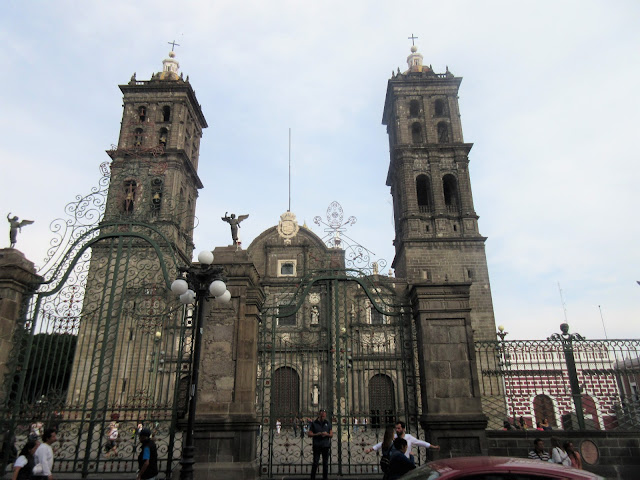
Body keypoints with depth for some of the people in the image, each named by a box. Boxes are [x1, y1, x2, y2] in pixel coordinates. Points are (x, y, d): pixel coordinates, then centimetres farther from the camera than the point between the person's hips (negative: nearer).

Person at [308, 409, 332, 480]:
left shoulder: (328, 423, 10)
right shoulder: (314, 423, 2)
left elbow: (331, 434, 9)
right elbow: (309, 434, 0)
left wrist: (326, 434, -12)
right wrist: (317, 434, -16)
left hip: (326, 445, 2)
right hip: (317, 446, -2)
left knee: (325, 463, 5)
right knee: (315, 463, -4)